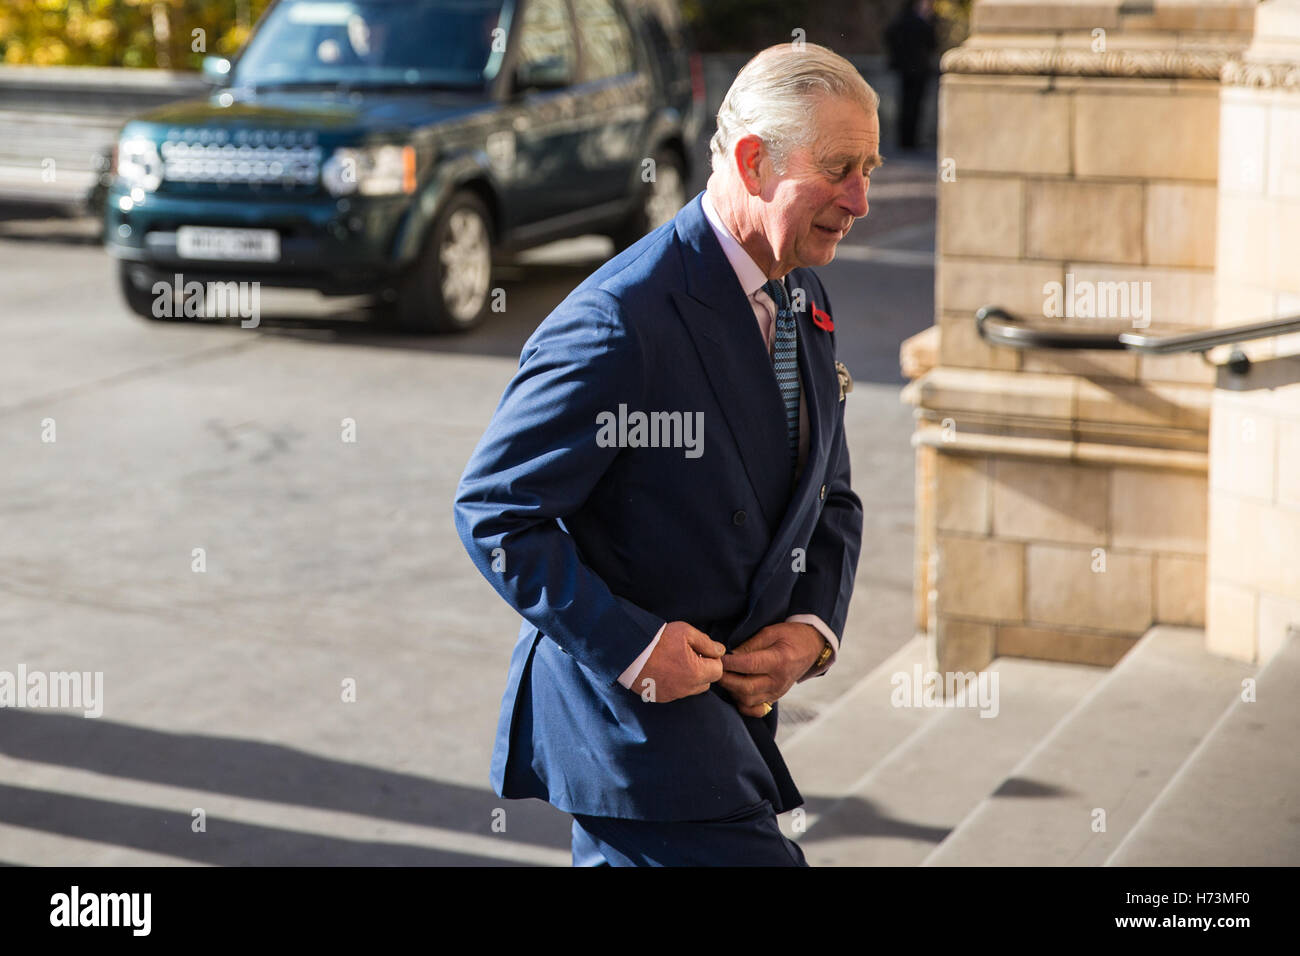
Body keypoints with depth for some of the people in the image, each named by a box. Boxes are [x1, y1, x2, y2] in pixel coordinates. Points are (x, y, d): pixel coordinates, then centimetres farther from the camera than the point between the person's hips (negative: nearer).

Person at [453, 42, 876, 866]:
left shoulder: (806, 306, 8)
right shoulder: (621, 321, -20)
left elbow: (832, 499, 18)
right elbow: (493, 511, -17)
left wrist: (813, 628, -1)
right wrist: (632, 646, -21)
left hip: (729, 698, 9)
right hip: (625, 707, -8)